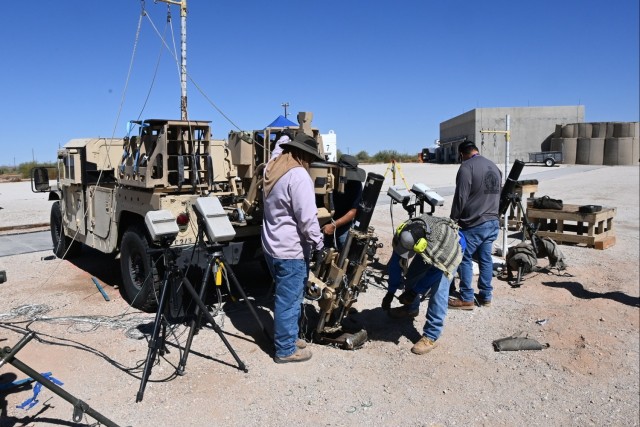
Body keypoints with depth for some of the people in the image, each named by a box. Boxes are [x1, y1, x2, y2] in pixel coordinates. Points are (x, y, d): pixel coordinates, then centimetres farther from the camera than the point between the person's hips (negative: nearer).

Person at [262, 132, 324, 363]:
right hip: (291, 250, -9)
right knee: (289, 300, 2)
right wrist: (318, 243, -11)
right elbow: (307, 217, -20)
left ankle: (287, 337, 33)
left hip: (273, 245, 9)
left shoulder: (271, 169, 9)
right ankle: (286, 350, 14)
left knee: (285, 297, 21)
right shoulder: (298, 175, -19)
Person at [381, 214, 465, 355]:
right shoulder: (402, 235, -31)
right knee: (412, 276, 13)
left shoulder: (442, 242, -47)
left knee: (438, 292, -17)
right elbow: (395, 265, -18)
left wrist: (415, 292, -24)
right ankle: (411, 309, 41)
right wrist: (390, 293, -13)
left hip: (450, 250, -6)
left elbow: (436, 271, -30)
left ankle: (431, 337, -11)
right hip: (428, 250, 6)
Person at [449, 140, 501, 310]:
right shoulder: (494, 167, 14)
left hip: (474, 224, -8)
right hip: (493, 222, 8)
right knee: (486, 259, 13)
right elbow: (497, 195, 20)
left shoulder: (467, 167, -12)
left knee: (465, 260, 1)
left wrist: (453, 220, -6)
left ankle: (466, 299, 5)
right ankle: (486, 296, 20)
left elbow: (460, 197, -15)